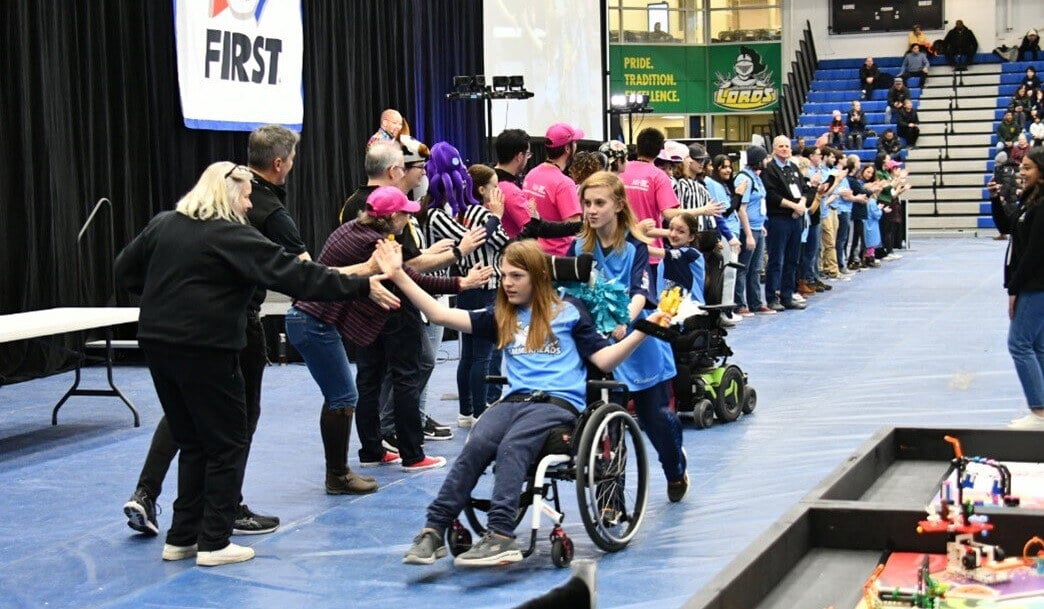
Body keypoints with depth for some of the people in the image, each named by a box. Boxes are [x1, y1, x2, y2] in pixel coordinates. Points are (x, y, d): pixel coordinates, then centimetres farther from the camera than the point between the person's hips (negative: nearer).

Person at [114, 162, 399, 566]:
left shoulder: (163, 224, 9)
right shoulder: (231, 236, -11)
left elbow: (126, 271, 19)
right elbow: (292, 274, -14)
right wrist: (361, 287, -12)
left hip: (158, 344, 7)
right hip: (205, 350, -7)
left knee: (191, 442, 17)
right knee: (227, 445, 5)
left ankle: (182, 537, 20)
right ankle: (214, 543, 6)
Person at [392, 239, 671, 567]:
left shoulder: (568, 312, 13)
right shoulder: (501, 317, 21)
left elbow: (604, 360, 8)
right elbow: (441, 315, 16)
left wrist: (642, 331, -6)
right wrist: (399, 275, 11)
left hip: (559, 402, -3)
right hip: (514, 401, 3)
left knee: (511, 446, -34)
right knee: (476, 444, -29)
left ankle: (501, 537, -47)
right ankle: (434, 530, -36)